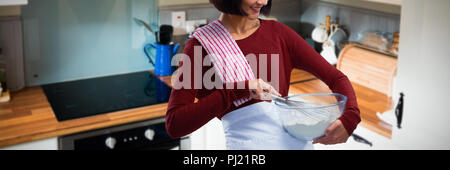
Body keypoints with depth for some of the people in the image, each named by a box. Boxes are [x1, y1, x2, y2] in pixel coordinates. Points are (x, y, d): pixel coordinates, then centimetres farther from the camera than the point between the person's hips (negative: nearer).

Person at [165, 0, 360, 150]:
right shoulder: (201, 46, -3)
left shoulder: (277, 33, 8)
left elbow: (336, 77, 7)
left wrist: (350, 116, -14)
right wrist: (238, 90, -21)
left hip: (297, 141, 3)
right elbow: (174, 125, -12)